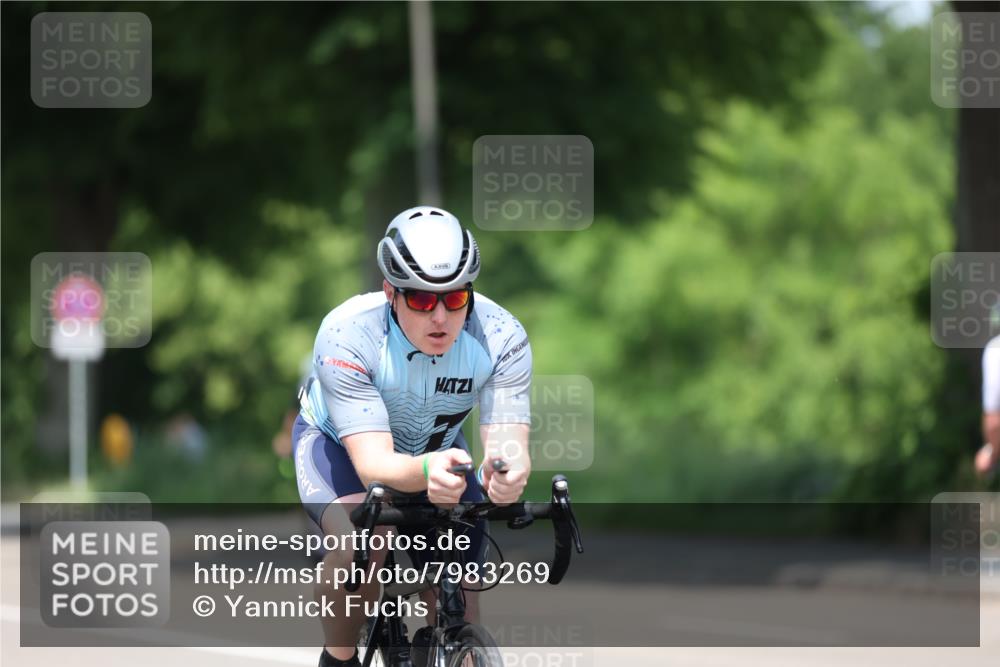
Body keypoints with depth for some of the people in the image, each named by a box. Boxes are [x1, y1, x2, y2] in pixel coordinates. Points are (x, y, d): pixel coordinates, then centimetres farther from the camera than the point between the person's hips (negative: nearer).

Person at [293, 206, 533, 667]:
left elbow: (509, 443, -36)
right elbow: (373, 464, -42)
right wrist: (426, 472, -65)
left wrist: (507, 470, -61)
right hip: (338, 444, -3)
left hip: (438, 450, 3)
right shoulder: (348, 334, -36)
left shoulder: (501, 338, -28)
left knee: (460, 622, -7)